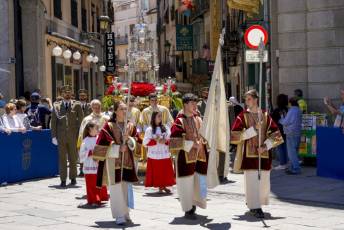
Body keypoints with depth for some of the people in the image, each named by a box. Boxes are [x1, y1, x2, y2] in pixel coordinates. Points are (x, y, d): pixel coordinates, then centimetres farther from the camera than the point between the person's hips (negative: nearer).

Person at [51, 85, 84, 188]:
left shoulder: (77, 105, 5)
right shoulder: (56, 105, 7)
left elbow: (81, 120, 4)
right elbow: (53, 122, 7)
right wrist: (54, 136, 0)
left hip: (73, 136, 0)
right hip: (61, 136, 0)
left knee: (73, 158, 7)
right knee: (62, 159, 1)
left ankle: (73, 178, 21)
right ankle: (63, 180, 7)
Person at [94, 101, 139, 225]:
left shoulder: (131, 126, 8)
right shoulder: (109, 126, -4)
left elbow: (135, 143, 5)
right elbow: (103, 144, -9)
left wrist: (128, 139, -15)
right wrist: (118, 148, -16)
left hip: (127, 160, 4)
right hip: (113, 160, -4)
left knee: (126, 187, 6)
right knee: (116, 187, -6)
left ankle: (125, 213, 17)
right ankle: (119, 215, -3)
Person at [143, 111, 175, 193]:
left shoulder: (165, 129, 8)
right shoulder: (149, 129, -3)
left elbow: (170, 140, 7)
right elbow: (145, 142, -8)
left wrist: (165, 141, -13)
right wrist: (155, 141, -18)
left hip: (165, 155, 3)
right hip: (154, 155, -3)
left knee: (165, 171, 4)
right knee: (157, 172, -1)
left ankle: (164, 186, 15)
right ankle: (160, 187, 9)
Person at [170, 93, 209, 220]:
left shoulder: (198, 119, 10)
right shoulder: (179, 121, -9)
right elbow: (174, 139, -17)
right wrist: (191, 144, -20)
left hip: (199, 156, 6)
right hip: (185, 156, -6)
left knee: (198, 182, 9)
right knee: (186, 183, -1)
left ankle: (194, 205, 25)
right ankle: (188, 210, 9)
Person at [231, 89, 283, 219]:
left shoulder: (265, 116, 5)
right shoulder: (243, 116, -1)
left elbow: (276, 134, 3)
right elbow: (234, 135, -9)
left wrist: (265, 146, -12)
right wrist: (254, 129, -15)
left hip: (264, 154, 3)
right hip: (249, 154, -3)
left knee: (263, 180, 7)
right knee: (252, 180, -8)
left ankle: (252, 203, 29)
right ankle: (254, 207, 1)